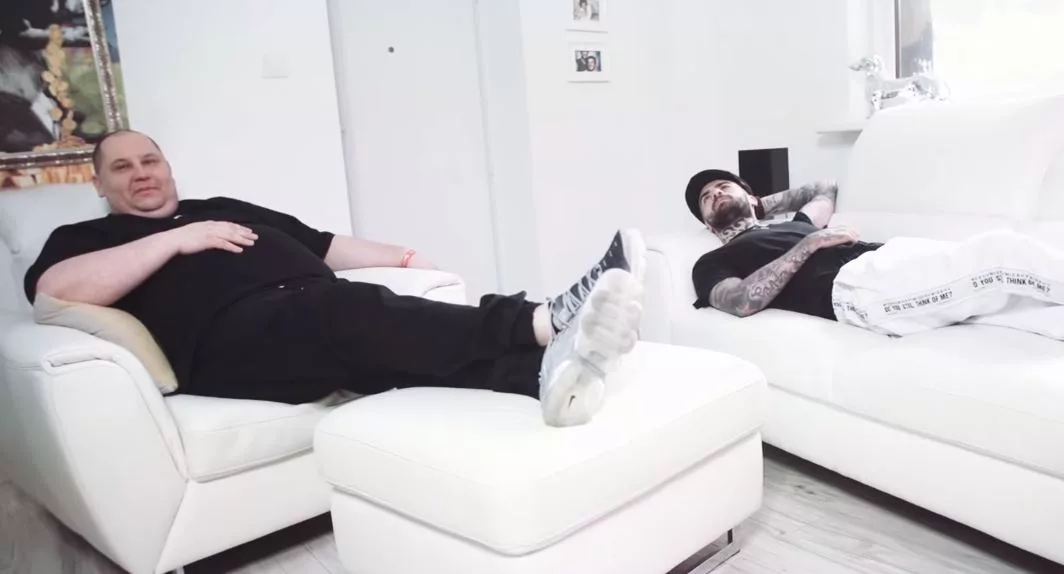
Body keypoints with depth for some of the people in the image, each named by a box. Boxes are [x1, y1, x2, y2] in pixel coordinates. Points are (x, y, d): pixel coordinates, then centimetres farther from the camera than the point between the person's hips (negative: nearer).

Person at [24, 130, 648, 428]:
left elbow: (326, 246, 31)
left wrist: (399, 256, 17)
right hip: (234, 336, -5)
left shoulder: (226, 207, 36)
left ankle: (549, 368, -52)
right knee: (352, 310, -35)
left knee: (399, 338, -27)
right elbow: (55, 289, -2)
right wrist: (178, 239, -3)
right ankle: (546, 320, -51)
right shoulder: (84, 237, 23)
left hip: (323, 316, 6)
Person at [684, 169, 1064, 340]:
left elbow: (827, 188, 56)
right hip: (851, 286, -7)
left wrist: (761, 205, 43)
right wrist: (809, 245, -3)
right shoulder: (713, 264, 15)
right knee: (1002, 252, -23)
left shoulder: (793, 225, 37)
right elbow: (743, 302, -7)